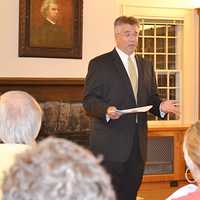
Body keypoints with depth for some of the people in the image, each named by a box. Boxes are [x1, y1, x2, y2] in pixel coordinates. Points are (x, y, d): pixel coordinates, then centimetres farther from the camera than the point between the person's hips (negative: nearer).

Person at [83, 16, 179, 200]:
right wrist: (106, 110, -25)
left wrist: (160, 106, -4)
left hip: (138, 145, 5)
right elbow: (89, 100, -6)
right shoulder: (99, 64, -1)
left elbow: (151, 98, 18)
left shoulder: (146, 66, 17)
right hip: (110, 145, -5)